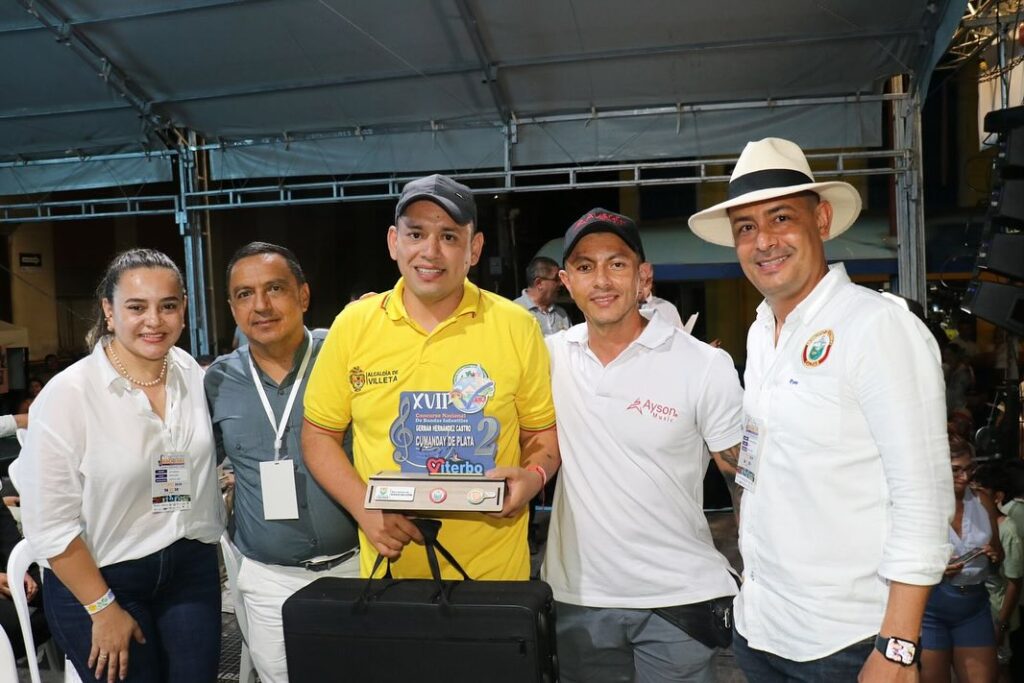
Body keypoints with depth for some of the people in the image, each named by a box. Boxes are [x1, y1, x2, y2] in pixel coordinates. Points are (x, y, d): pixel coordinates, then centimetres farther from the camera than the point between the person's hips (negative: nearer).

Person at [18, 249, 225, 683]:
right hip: (97, 577, -4)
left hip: (191, 569, 4)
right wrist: (104, 609, -11)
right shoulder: (66, 395, -17)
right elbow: (49, 523, -15)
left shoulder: (193, 373, -3)